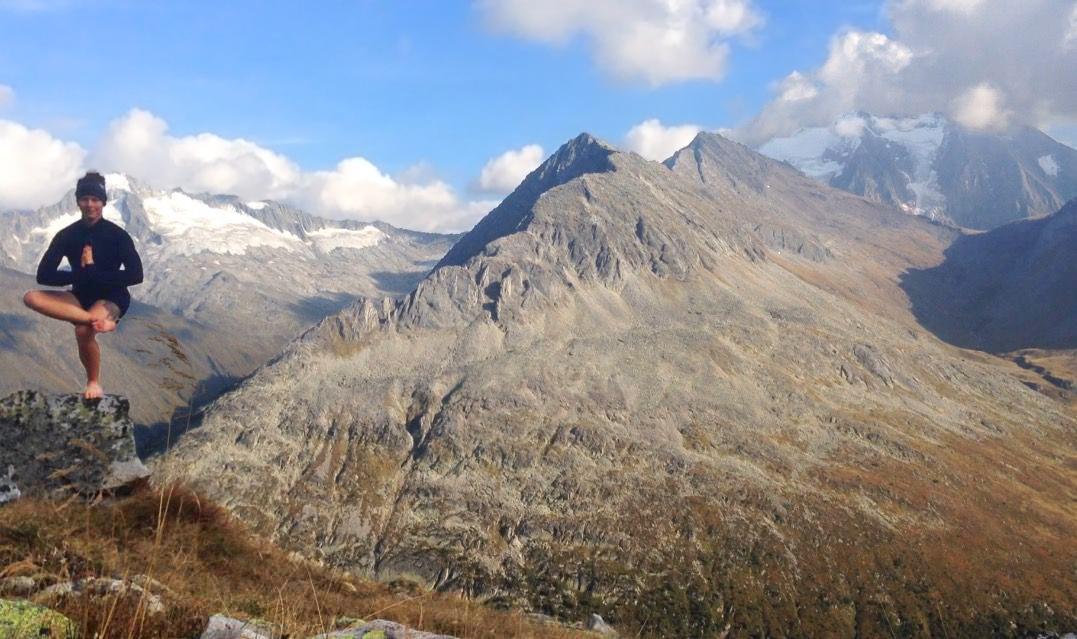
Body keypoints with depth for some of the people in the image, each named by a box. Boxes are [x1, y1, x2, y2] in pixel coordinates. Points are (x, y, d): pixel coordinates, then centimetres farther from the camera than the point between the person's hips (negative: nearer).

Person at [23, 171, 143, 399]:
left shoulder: (117, 235, -11)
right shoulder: (66, 235, -4)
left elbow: (136, 275, -19)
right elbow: (44, 276, -11)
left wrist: (95, 274, -22)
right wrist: (80, 274, -22)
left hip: (112, 298, -4)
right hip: (82, 296, 4)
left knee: (83, 330, -34)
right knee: (31, 298, -22)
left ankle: (94, 382, -7)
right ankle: (97, 320, -31)